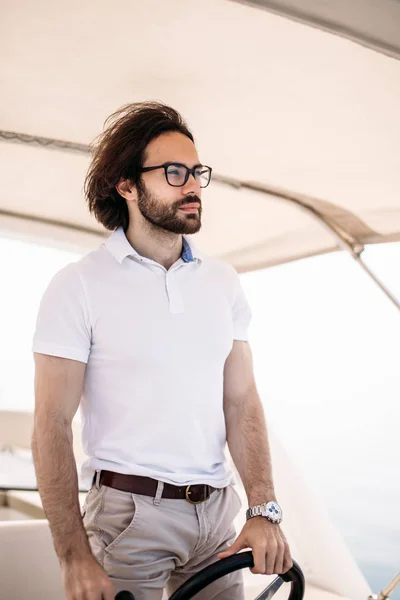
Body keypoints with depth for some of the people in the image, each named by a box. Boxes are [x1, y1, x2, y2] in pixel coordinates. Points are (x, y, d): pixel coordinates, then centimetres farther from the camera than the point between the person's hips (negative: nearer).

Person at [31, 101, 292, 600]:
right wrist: (74, 557, -16)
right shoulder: (78, 286, -8)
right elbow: (51, 427, -11)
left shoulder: (223, 282, 6)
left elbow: (242, 402, 4)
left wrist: (264, 511, -6)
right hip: (128, 512, -4)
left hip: (217, 509, 4)